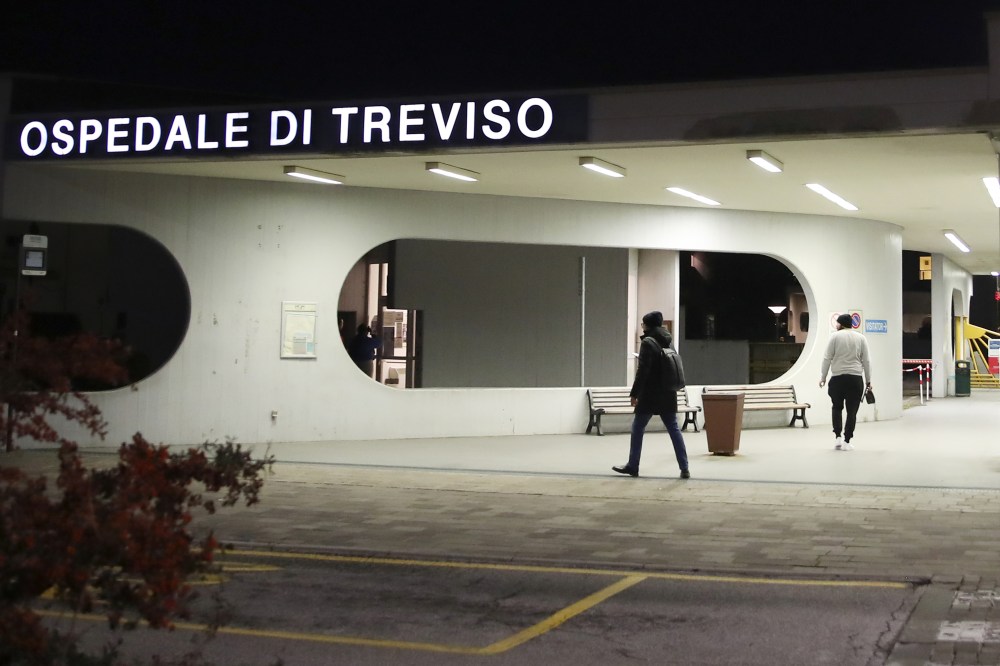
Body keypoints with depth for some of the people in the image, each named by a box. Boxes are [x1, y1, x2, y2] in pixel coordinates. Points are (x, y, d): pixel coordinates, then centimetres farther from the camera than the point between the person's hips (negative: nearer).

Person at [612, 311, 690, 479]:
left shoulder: (648, 343, -12)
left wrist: (634, 393, -13)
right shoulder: (668, 343, 10)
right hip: (668, 395, 7)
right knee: (674, 429, 6)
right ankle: (684, 469, 1)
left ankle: (632, 466, 14)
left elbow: (642, 371, -17)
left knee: (637, 428, 7)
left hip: (649, 395, -6)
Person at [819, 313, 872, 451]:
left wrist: (823, 377, 2)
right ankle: (847, 442, 3)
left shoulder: (835, 336, -1)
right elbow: (866, 361, 5)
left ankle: (838, 438, 7)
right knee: (852, 411, 5)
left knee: (837, 407, 17)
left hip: (838, 378, -1)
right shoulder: (861, 337, 6)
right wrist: (868, 381, 10)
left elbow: (827, 358, -5)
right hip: (855, 379, 1)